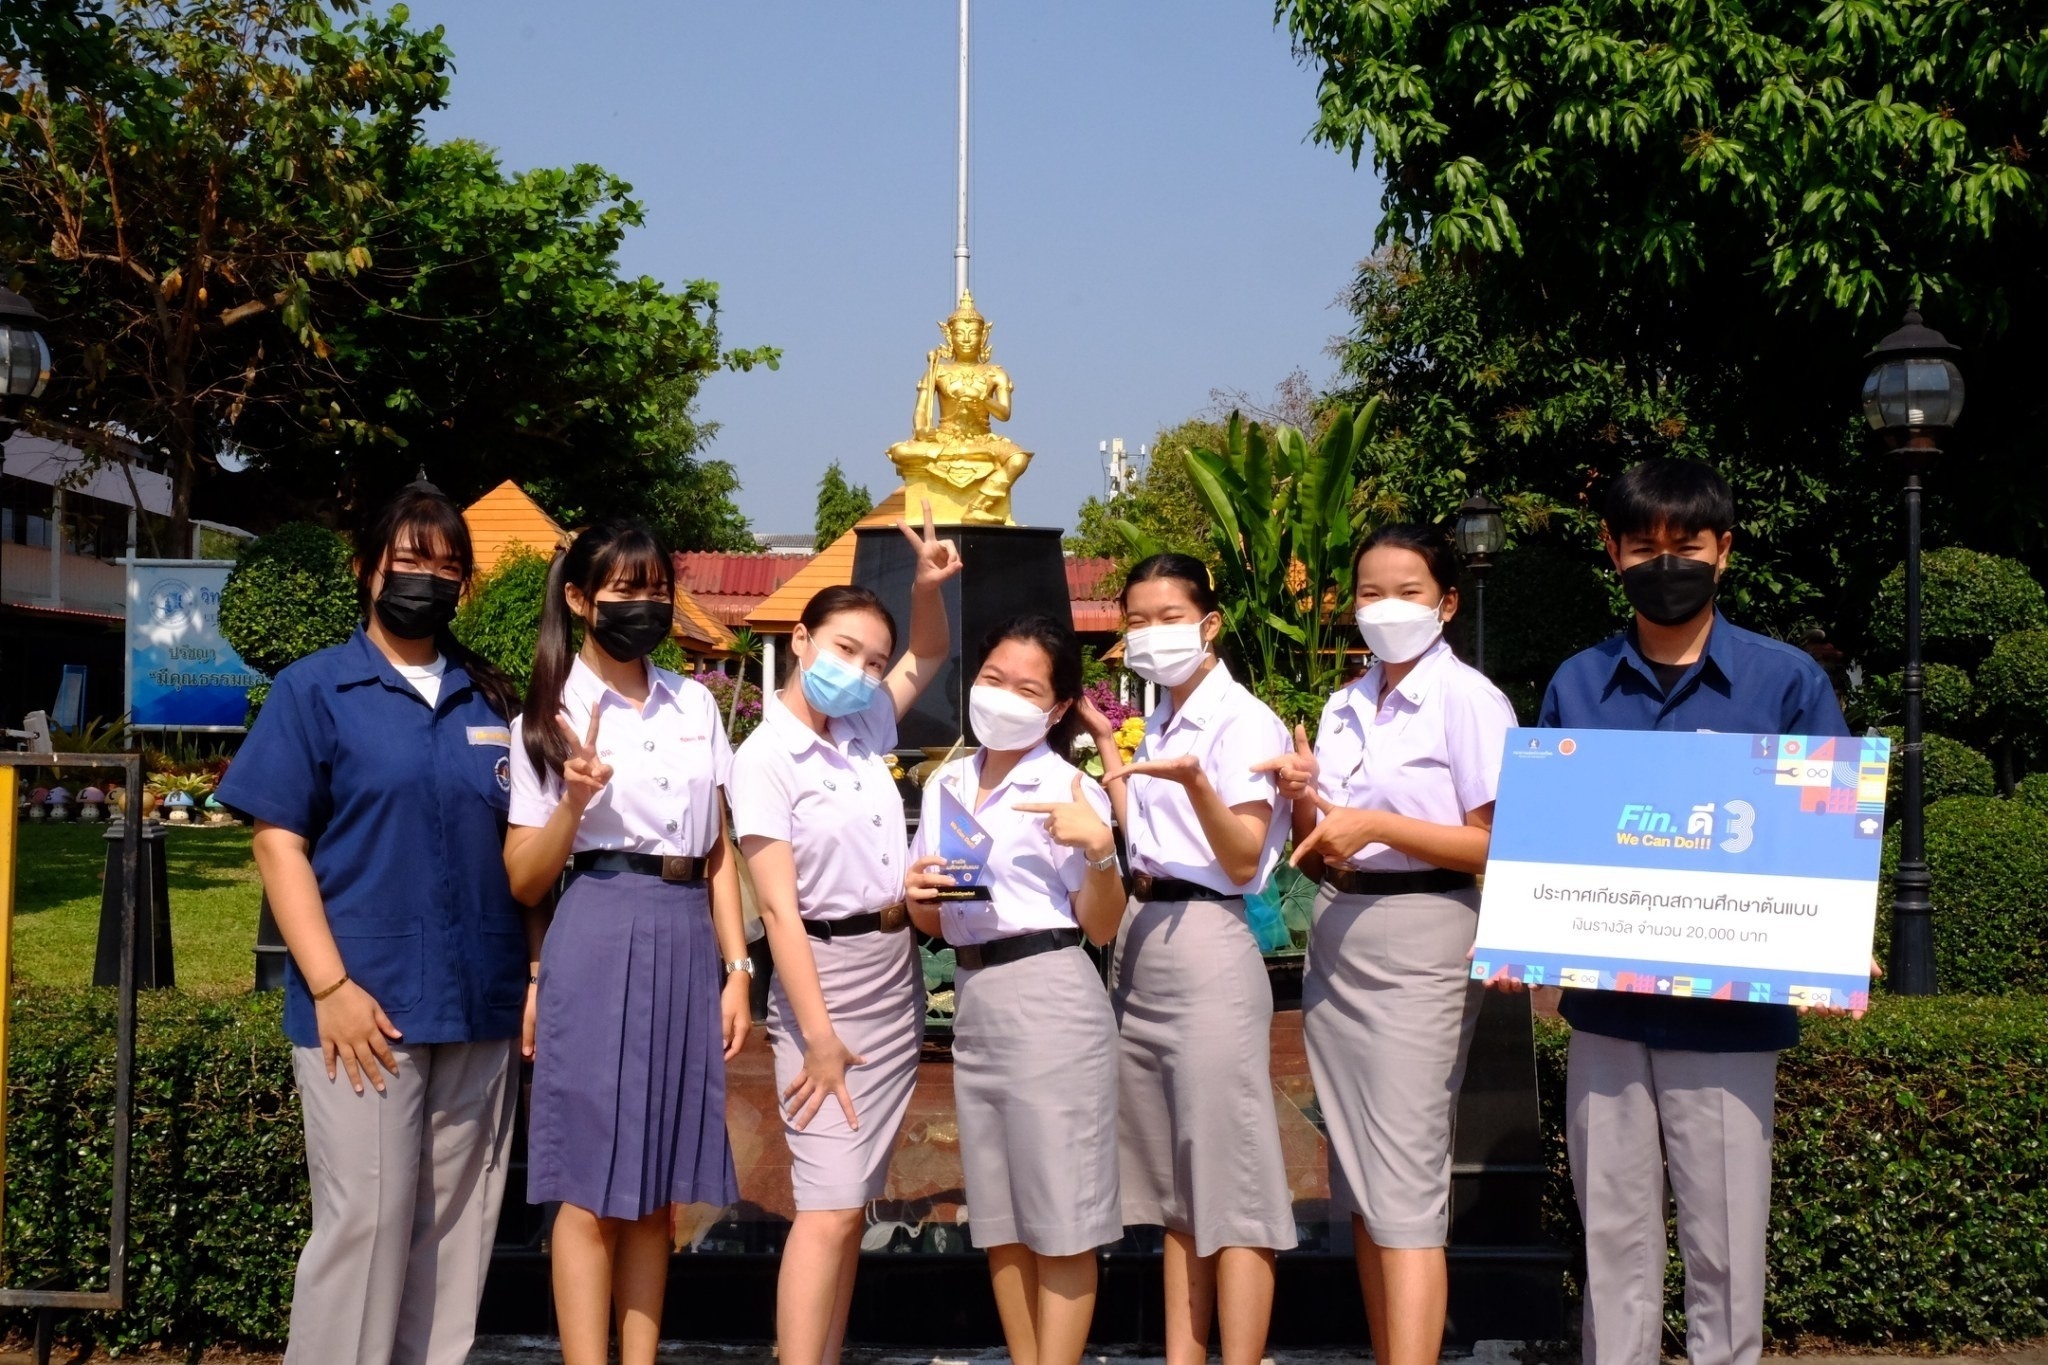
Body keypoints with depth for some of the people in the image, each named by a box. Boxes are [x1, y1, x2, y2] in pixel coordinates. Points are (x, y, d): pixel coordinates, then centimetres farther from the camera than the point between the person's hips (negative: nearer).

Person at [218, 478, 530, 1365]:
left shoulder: (491, 702, 12)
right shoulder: (313, 690, 0)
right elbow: (279, 843, -6)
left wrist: (536, 976, 5)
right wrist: (330, 986, -15)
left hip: (479, 1007, 4)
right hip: (366, 1007, -4)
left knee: (457, 1228, 10)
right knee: (364, 1224, -2)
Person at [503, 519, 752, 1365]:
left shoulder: (695, 705, 12)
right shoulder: (551, 717, 0)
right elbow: (523, 881, -2)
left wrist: (737, 968, 8)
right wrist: (574, 801, -18)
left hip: (685, 943, 5)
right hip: (599, 942, -4)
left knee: (656, 1186, 10)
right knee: (593, 1188, -2)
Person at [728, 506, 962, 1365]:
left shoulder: (864, 728, 7)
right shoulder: (764, 758, -11)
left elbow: (931, 657, 23)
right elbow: (780, 909, -15)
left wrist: (927, 586, 2)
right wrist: (818, 1034, -18)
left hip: (899, 977, 7)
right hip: (827, 978, -7)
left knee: (853, 1202, 9)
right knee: (827, 1209, -11)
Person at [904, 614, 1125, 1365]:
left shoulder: (1070, 789, -5)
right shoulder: (944, 785, 12)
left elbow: (1101, 928, -6)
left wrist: (1099, 848, -22)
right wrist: (918, 895, -4)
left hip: (1049, 996, -7)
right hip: (971, 999, 7)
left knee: (1060, 1217, 0)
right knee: (999, 1218, 13)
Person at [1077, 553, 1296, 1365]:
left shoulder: (1243, 720, -8)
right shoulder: (1155, 726, 15)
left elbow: (1242, 861, -15)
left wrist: (1195, 782, -32)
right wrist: (1106, 749, 17)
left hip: (1206, 948, -8)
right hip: (1139, 947, 8)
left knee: (1228, 1177, -5)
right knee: (1173, 1179, 12)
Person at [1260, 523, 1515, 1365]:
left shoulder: (1469, 701, -7)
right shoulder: (1344, 708, 12)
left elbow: (1499, 846, -13)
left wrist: (1375, 825, -19)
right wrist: (1305, 805, -5)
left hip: (1419, 945, -7)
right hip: (1336, 941, 7)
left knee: (1404, 1182, -9)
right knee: (1357, 1177, 11)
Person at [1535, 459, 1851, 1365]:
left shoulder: (1788, 682, -2)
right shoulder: (1575, 686, 6)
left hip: (1729, 1010, -2)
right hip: (1604, 1006, 3)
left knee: (1724, 1246, 5)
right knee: (1612, 1238, 12)